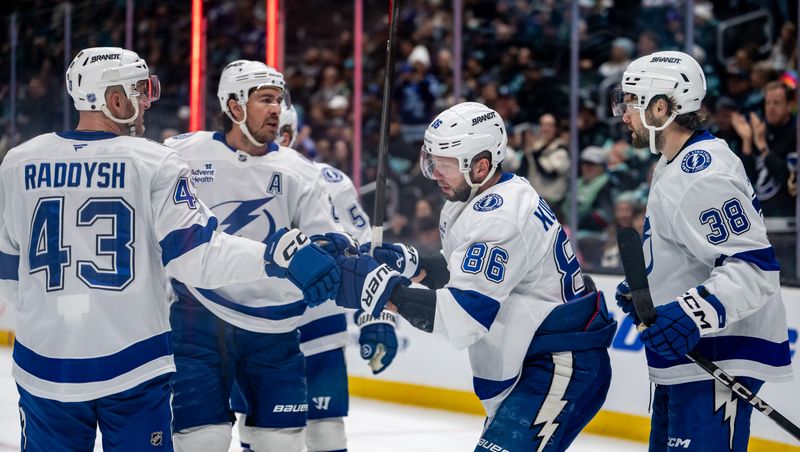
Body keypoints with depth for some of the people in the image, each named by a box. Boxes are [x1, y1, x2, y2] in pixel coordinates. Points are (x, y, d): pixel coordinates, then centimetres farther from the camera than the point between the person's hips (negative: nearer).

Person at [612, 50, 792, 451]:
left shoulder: (702, 176, -21)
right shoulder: (677, 164, 14)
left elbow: (754, 267, -28)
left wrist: (694, 313, -38)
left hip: (717, 360, -12)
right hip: (684, 356, 12)